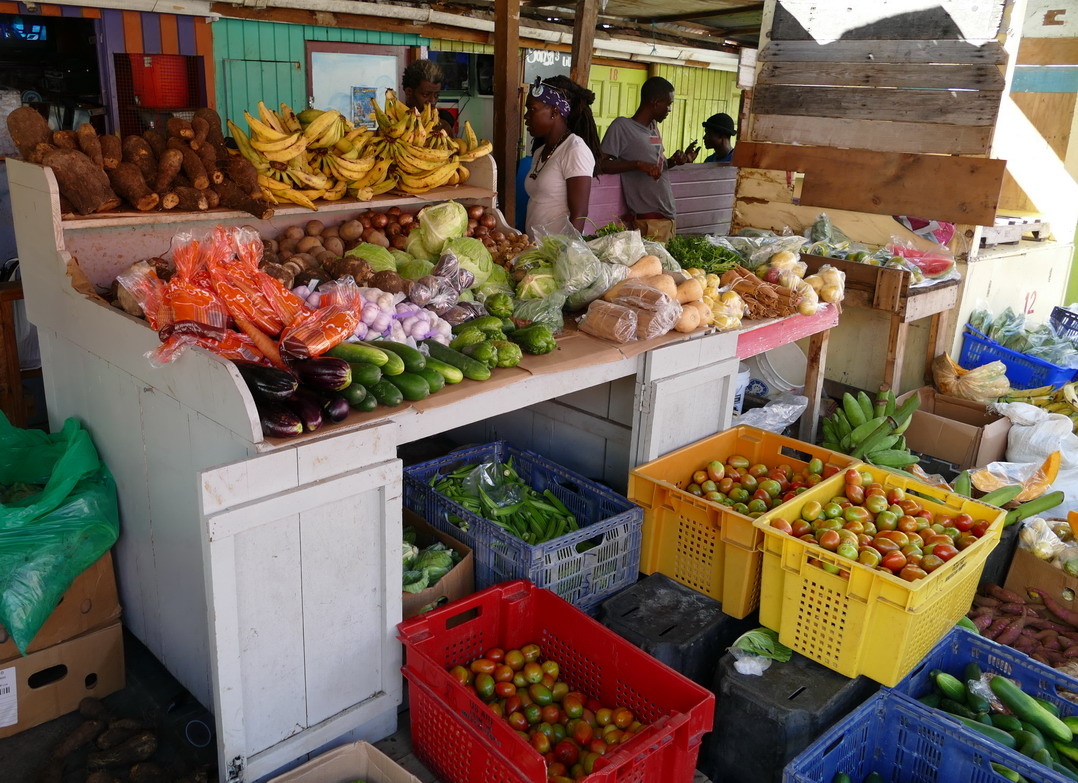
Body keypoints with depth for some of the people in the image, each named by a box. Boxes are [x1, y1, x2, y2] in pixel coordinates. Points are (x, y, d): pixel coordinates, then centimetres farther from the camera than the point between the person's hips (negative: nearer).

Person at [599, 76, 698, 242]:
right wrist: (638, 164, -24)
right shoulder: (622, 126, -7)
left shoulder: (653, 127, 17)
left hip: (669, 216, 8)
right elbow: (601, 163, -14)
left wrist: (675, 161, 7)